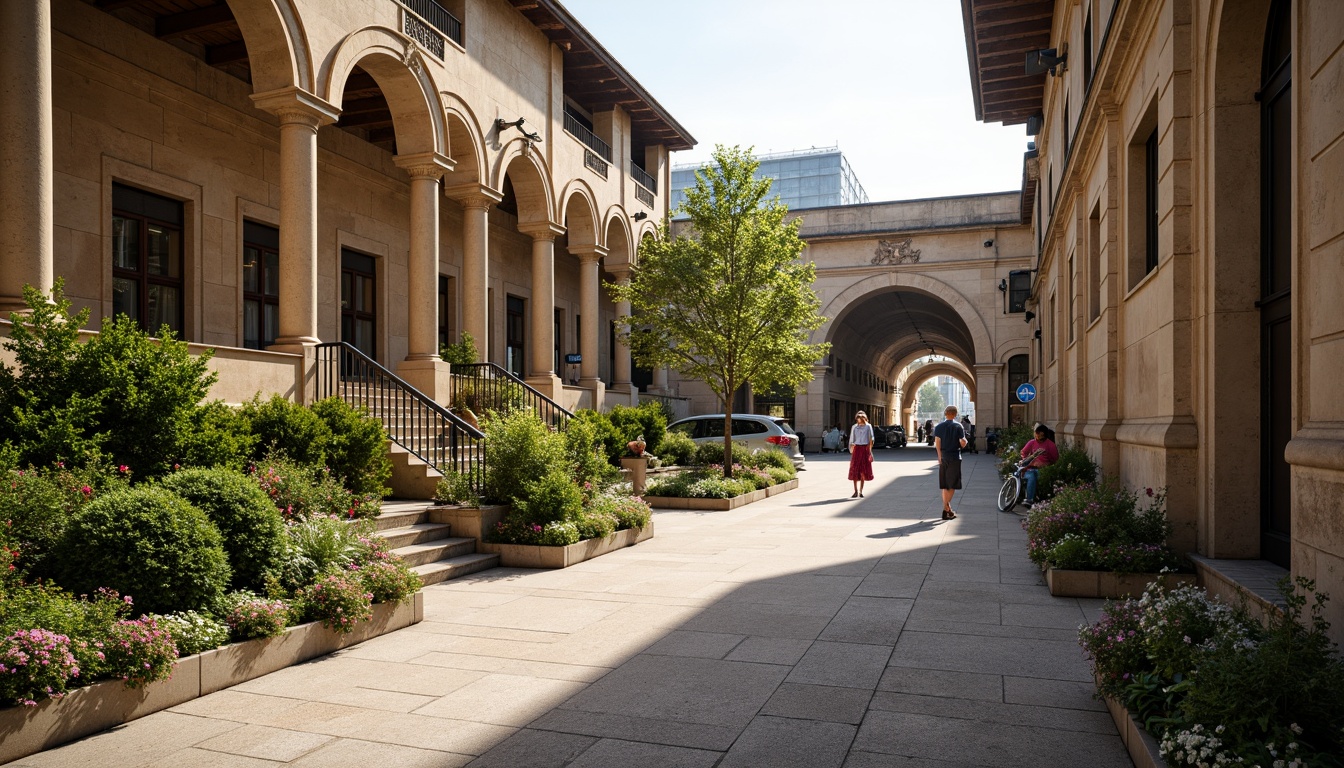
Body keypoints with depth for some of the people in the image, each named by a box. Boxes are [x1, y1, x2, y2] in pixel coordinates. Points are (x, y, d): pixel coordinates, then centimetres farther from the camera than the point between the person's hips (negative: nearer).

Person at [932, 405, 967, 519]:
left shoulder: (939, 427, 3)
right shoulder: (958, 427, -6)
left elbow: (937, 444, -1)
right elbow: (963, 443, -9)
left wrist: (940, 457, 6)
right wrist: (965, 440, 12)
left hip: (943, 458, 4)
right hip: (954, 458, -4)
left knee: (945, 485, 11)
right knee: (952, 485, 0)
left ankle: (948, 509, 16)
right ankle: (946, 509, -10)